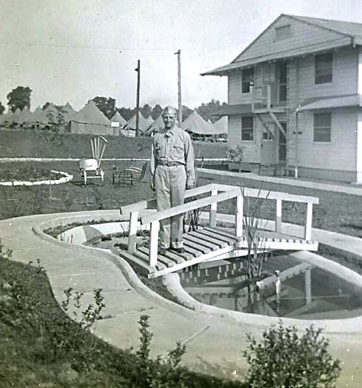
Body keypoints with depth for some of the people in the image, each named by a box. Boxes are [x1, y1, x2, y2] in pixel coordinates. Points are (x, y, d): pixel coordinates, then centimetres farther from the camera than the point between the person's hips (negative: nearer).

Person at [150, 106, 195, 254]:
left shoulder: (183, 136, 6)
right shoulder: (157, 136, 11)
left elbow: (190, 158, 7)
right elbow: (153, 158, 14)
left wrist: (190, 178, 3)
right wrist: (152, 178, 10)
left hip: (178, 171, -1)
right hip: (161, 171, 1)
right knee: (162, 208, 1)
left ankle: (177, 242, 13)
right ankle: (164, 243, 8)